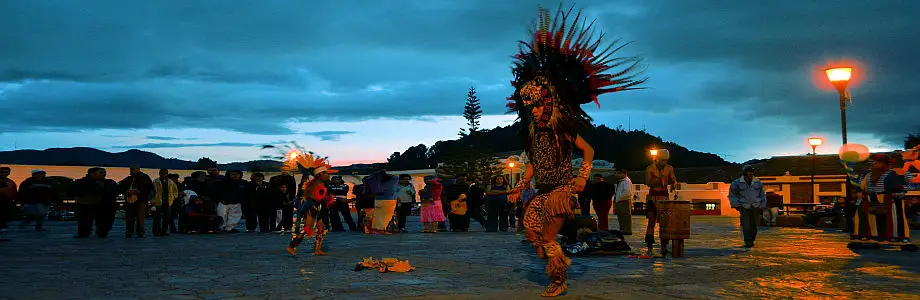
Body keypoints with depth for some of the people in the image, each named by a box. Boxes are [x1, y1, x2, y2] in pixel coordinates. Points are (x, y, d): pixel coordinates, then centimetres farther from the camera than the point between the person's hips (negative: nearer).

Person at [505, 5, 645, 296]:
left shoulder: (563, 130, -9)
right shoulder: (533, 133, 8)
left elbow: (588, 150, -2)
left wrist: (582, 176, -12)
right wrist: (520, 186, 10)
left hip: (561, 189, -6)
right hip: (542, 192, 7)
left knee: (548, 236, -8)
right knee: (532, 232, 3)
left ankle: (559, 281, 5)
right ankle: (560, 261, 24)